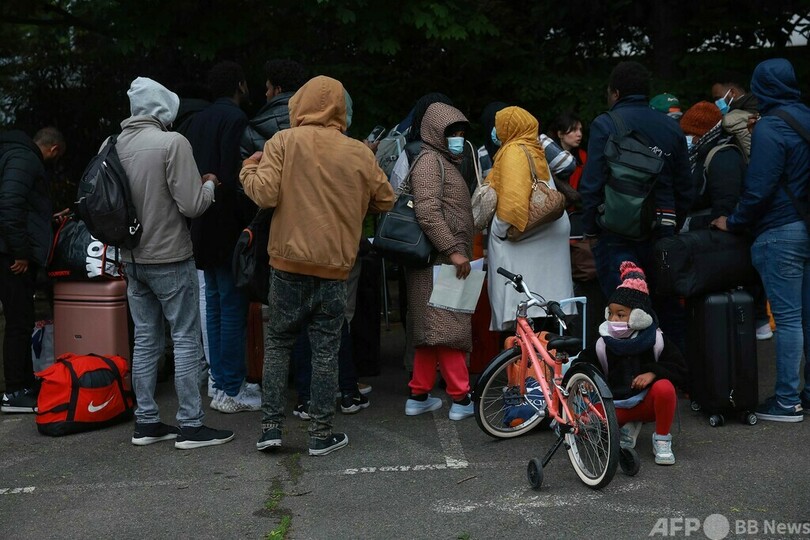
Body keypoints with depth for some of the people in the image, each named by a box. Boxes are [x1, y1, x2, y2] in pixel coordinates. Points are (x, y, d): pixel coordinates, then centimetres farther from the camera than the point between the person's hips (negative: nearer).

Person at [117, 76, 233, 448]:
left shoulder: (114, 146, 3)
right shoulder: (172, 142, -15)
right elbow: (192, 205, -17)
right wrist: (209, 184, 1)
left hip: (132, 260, 6)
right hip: (170, 259, -6)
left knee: (145, 341, 13)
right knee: (186, 340, 2)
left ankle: (146, 422, 19)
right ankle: (191, 426, 6)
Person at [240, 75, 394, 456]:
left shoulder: (283, 142, -5)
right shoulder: (359, 153, 2)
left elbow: (265, 194, -14)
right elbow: (385, 201, 11)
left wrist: (248, 170, 6)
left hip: (288, 262, -1)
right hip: (335, 267, 1)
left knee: (278, 342, 13)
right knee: (326, 350, 8)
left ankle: (270, 427, 13)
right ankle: (321, 435, 13)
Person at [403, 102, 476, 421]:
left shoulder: (445, 162, 23)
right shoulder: (429, 160, -8)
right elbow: (427, 212, -20)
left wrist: (460, 251, 21)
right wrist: (452, 250, -22)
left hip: (443, 262, 10)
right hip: (440, 261, -10)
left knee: (431, 330, 11)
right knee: (449, 327, -7)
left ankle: (419, 396, 16)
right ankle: (461, 399, -2)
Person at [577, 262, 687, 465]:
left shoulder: (655, 341, -8)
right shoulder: (603, 345, -3)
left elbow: (680, 370, -10)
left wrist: (653, 373, -26)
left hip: (650, 402, -2)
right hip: (618, 405, 2)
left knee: (664, 387, -36)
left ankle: (662, 440, -12)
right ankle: (628, 427, 7)